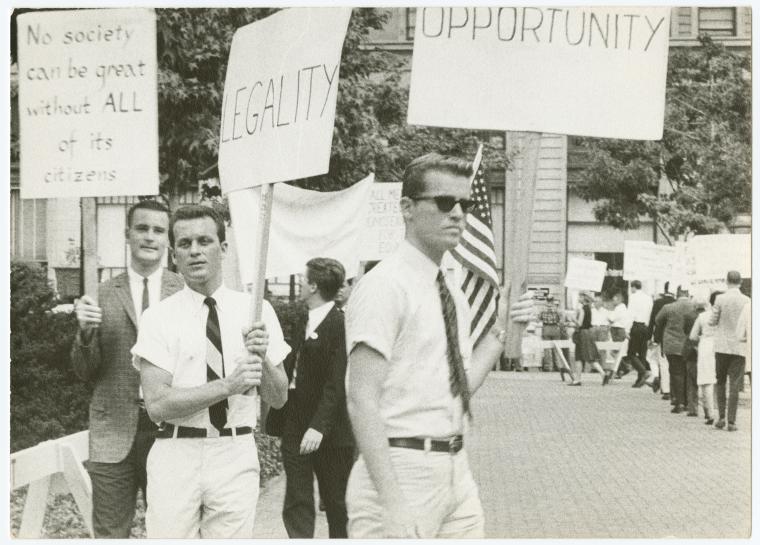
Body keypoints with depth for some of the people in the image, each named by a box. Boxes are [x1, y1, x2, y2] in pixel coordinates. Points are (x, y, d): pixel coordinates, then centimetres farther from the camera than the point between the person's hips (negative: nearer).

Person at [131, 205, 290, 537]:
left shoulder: (256, 310, 4)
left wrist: (261, 359, -15)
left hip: (236, 456, 2)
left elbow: (278, 399, 5)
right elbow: (157, 404, -11)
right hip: (177, 454, -1)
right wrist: (229, 385, -20)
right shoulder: (159, 317, -2)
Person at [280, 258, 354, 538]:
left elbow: (337, 383, -20)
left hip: (327, 431, -7)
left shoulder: (340, 325, -13)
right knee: (296, 505, 1)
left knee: (336, 504, 9)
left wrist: (319, 426, -26)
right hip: (295, 428, 7)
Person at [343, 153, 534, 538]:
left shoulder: (453, 293, 12)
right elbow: (362, 399, -19)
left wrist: (501, 329, 6)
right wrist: (392, 502, -24)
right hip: (402, 471, -8)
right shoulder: (385, 285, -13)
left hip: (456, 472, 8)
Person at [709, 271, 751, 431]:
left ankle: (721, 417, 9)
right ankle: (731, 421, 2)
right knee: (734, 385, 3)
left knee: (720, 382, 14)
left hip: (722, 346, 0)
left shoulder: (720, 299, -8)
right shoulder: (747, 301, -5)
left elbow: (713, 321, -4)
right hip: (739, 347, 0)